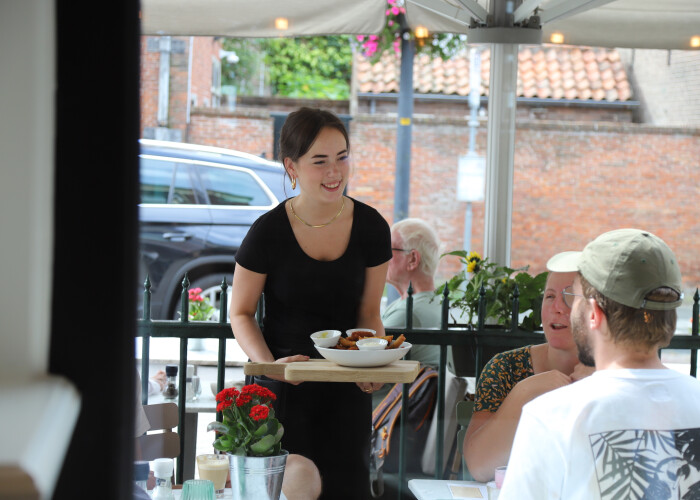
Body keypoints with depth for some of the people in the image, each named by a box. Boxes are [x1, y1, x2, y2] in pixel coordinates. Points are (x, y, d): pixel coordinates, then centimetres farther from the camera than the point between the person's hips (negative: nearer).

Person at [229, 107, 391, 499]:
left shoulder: (371, 228, -3)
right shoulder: (268, 232, -12)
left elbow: (369, 313, 5)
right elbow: (241, 313, -2)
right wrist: (269, 362, -20)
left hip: (347, 391, 3)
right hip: (283, 389, -2)